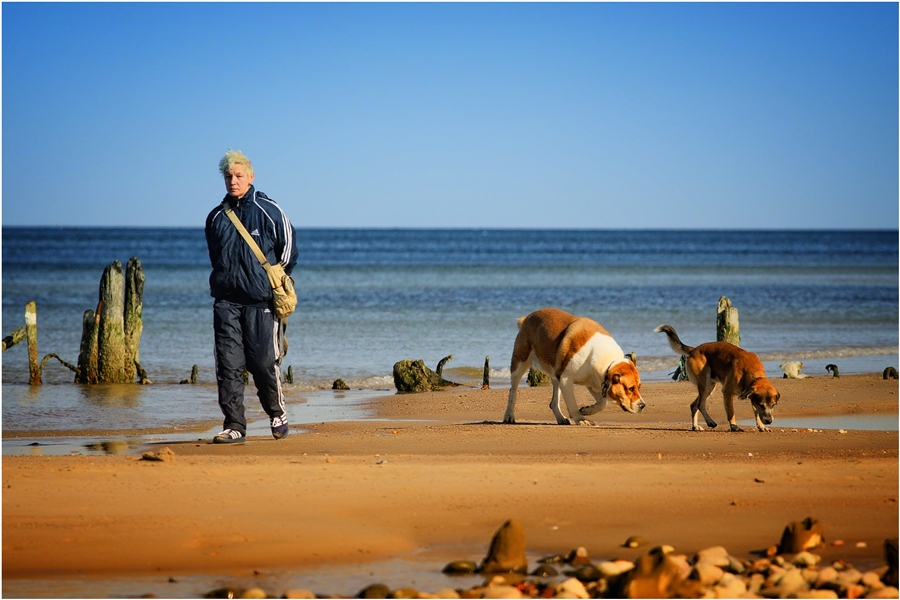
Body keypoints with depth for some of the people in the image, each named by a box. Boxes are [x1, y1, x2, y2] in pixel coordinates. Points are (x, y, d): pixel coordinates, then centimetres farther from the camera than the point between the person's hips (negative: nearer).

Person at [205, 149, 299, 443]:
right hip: (226, 301, 3)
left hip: (261, 301, -3)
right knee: (228, 364, -5)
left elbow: (289, 251, 7)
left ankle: (277, 412, 22)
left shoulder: (269, 211, 0)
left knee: (263, 362, -4)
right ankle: (234, 426, -2)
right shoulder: (216, 217, 11)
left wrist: (274, 284, 8)